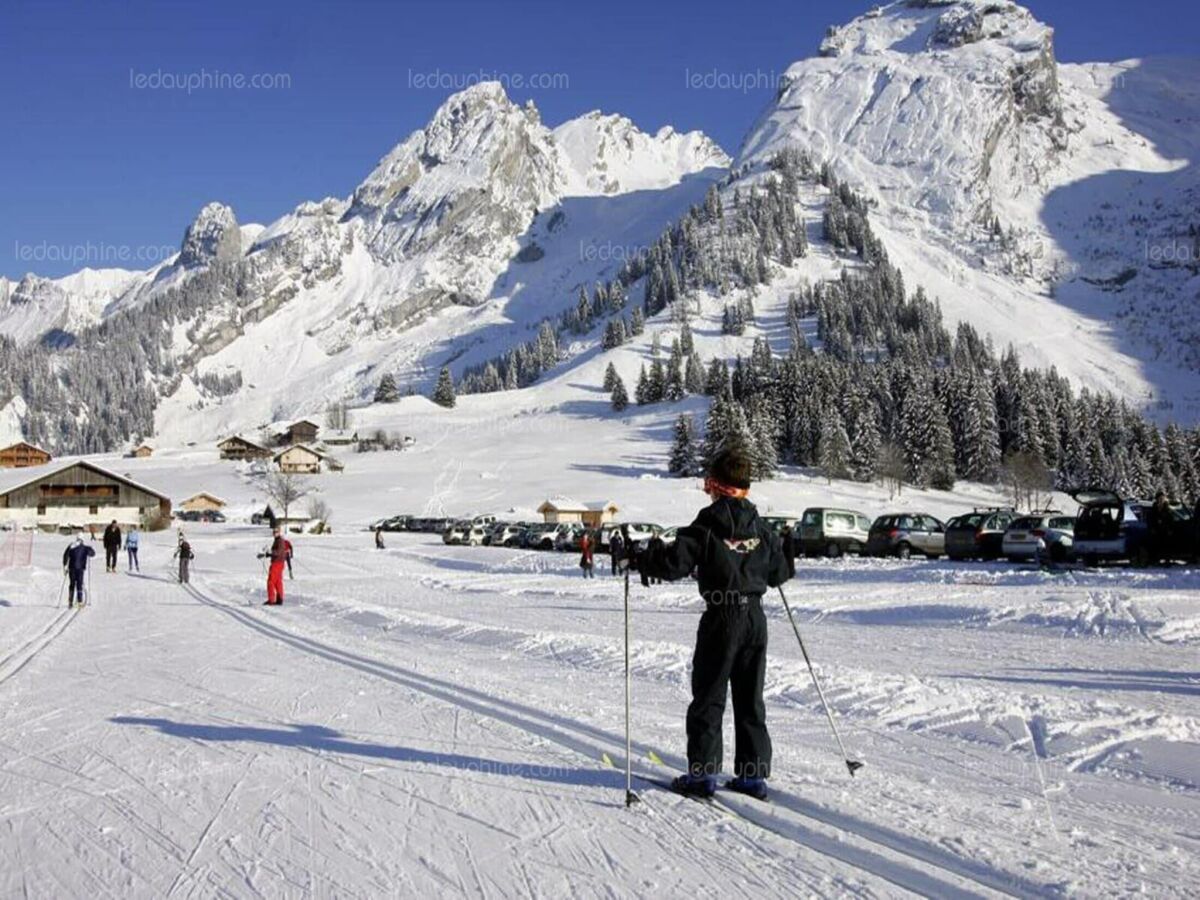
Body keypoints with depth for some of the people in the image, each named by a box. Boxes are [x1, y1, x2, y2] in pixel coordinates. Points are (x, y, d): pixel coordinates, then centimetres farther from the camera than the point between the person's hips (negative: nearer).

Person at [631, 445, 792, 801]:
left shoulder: (706, 526, -12)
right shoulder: (761, 528, 5)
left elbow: (675, 563, -19)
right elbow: (780, 572, 13)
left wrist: (643, 560, -3)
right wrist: (783, 561, 35)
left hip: (721, 618, -5)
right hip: (755, 618, 5)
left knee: (708, 697, 4)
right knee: (750, 698, 12)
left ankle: (703, 773, 6)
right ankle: (754, 774, 15)